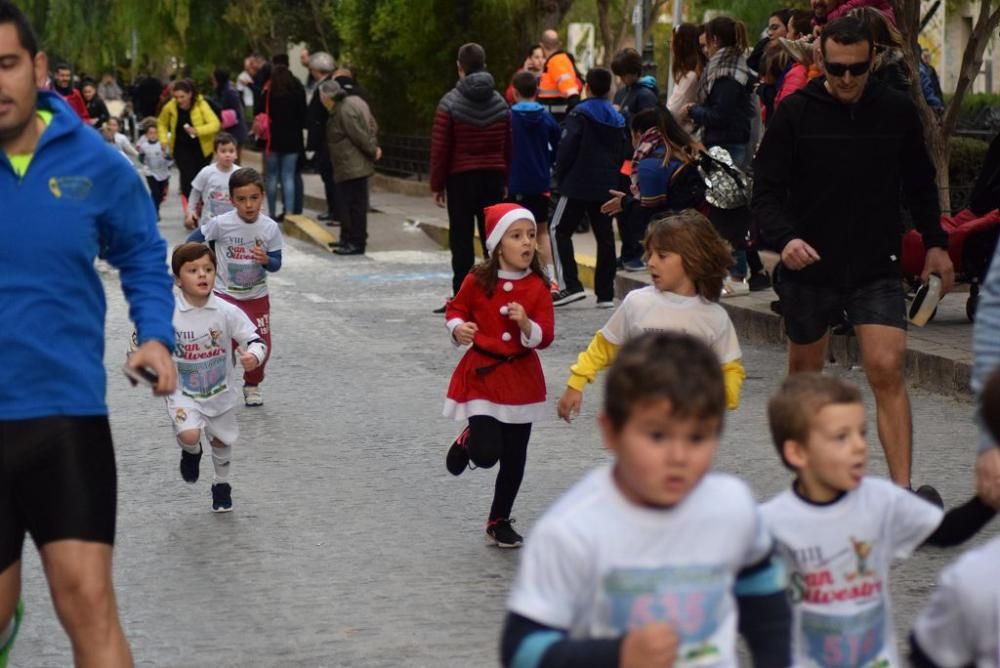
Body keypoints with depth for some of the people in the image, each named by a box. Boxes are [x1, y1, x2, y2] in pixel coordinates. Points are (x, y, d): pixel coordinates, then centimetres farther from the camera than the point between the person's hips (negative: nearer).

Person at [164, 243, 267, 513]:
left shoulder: (227, 312, -15)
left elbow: (255, 339, -13)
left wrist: (254, 356, -33)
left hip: (220, 392, 2)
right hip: (183, 392, -2)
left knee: (221, 441, 18)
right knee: (189, 435, -24)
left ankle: (221, 484, 48)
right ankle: (191, 452, 16)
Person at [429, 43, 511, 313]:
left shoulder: (450, 103, -8)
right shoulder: (500, 103, 5)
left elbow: (440, 148, -8)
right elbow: (508, 147, 8)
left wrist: (437, 184, -2)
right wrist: (504, 179, 15)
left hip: (461, 178, -4)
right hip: (492, 177, 4)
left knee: (461, 239, 0)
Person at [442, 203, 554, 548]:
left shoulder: (538, 287, -5)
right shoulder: (478, 281, -9)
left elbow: (545, 337, -7)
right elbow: (456, 309, 7)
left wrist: (526, 325, -27)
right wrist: (458, 328, -14)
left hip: (521, 377, 2)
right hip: (481, 373, -2)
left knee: (514, 458, 9)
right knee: (486, 453, -14)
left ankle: (499, 521, 26)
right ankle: (468, 440, 23)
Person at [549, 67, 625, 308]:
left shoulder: (579, 114, -9)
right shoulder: (617, 118, 11)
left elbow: (567, 148, -13)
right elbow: (621, 153, 16)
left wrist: (559, 175, -1)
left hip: (579, 183, -6)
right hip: (607, 186, 6)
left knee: (560, 230, 2)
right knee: (605, 236, 7)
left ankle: (570, 285, -10)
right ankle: (605, 294, 7)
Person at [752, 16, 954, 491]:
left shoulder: (897, 112, 1)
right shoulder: (795, 113, -7)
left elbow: (920, 184, 16)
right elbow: (767, 191, -8)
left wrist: (935, 243, 15)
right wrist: (784, 238, -25)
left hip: (876, 269, 0)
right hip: (809, 269, 0)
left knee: (887, 371, -15)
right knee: (805, 376, 15)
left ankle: (902, 488, -18)